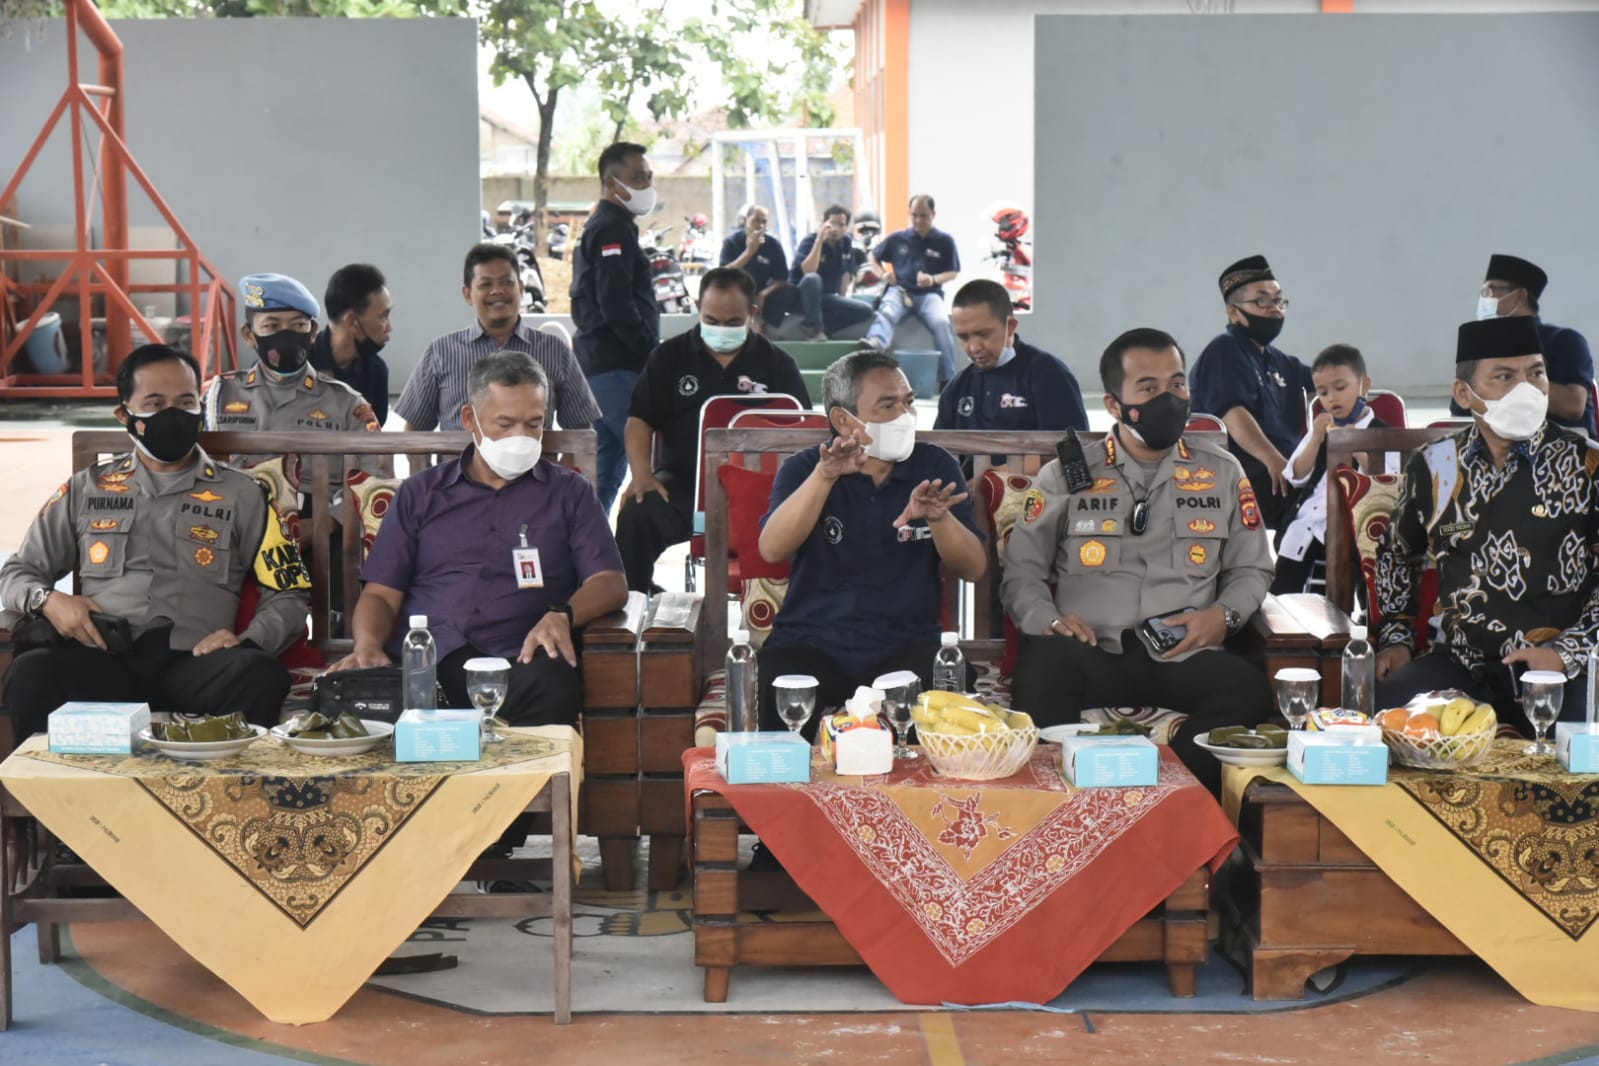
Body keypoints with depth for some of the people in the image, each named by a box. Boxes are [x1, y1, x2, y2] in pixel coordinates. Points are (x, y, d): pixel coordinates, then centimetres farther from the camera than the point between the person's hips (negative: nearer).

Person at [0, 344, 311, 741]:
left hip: (194, 662, 0)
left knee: (262, 674, -35)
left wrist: (247, 641, -7)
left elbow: (289, 596, 16)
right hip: (102, 659, 0)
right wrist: (49, 601, 1)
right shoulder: (85, 489, 22)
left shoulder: (241, 495, 18)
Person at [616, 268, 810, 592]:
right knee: (636, 516, -32)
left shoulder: (777, 364, 11)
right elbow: (640, 420, 10)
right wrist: (642, 474, -9)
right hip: (684, 482, 1)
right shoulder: (670, 357, 13)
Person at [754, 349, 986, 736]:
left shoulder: (936, 466, 8)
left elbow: (973, 569, 1)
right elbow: (772, 549, -13)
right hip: (811, 643, -1)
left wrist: (939, 520, -20)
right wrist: (825, 475, -25)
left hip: (906, 645, 1)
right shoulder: (803, 468, 5)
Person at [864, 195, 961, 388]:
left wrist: (934, 280, -14)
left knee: (941, 322, -32)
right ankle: (873, 346, -67)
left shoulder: (944, 241, 6)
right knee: (886, 314, -34)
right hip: (899, 290, 1)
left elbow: (954, 273, 7)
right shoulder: (897, 238, 11)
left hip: (929, 294, -1)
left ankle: (947, 379, -23)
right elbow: (873, 257, 23)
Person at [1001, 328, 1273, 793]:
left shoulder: (1222, 473, 19)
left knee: (1248, 689, -33)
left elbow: (1251, 568, 24)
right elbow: (1022, 571, 14)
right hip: (1089, 654, -1)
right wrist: (1048, 620, -8)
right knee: (1041, 666, -38)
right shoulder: (1066, 476, 14)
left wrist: (1223, 615, 3)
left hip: (1183, 656, 1)